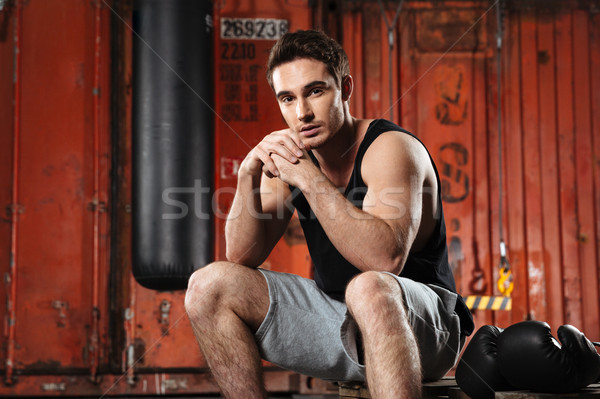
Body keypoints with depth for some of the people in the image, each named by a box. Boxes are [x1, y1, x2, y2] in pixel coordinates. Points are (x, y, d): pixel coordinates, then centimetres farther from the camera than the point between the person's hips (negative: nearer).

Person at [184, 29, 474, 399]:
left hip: (423, 325, -6)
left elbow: (386, 258, -35)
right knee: (210, 286, -6)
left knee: (369, 288, -41)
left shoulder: (391, 148, -18)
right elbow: (243, 257, -3)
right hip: (336, 320, 7)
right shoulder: (290, 153, 2)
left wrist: (308, 177, -34)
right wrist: (249, 173, -18)